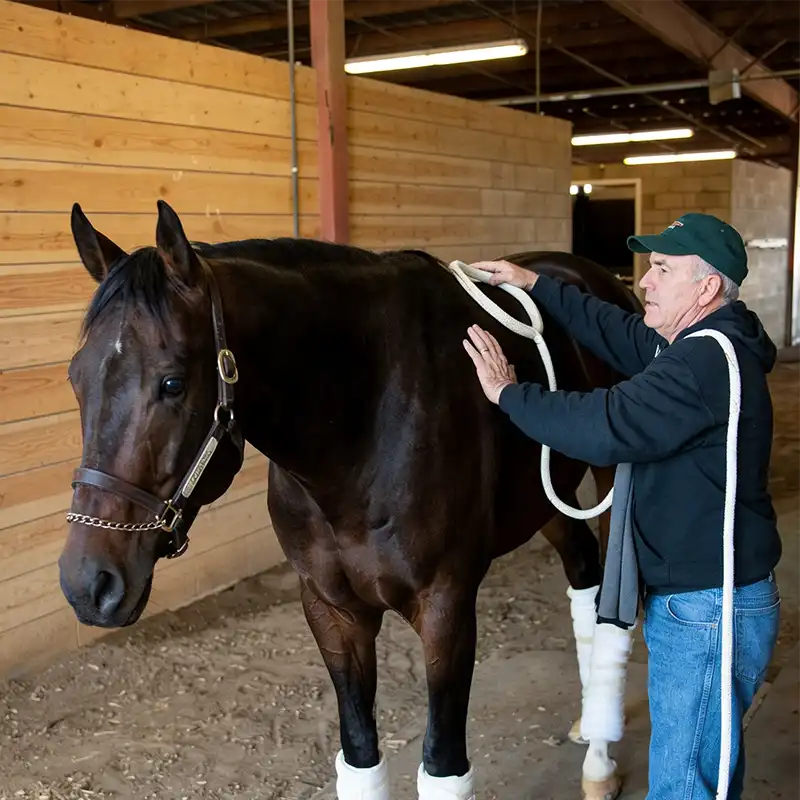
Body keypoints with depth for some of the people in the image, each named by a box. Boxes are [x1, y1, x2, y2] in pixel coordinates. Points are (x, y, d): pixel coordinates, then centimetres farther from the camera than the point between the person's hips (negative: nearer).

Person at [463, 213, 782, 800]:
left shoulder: (707, 363, -25)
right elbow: (617, 333, 19)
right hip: (695, 601, 10)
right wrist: (536, 286, 18)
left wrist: (508, 393, -18)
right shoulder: (701, 348, 7)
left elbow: (604, 428, -31)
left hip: (706, 613, -10)